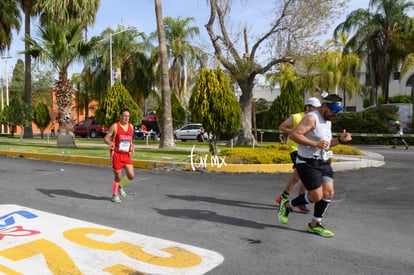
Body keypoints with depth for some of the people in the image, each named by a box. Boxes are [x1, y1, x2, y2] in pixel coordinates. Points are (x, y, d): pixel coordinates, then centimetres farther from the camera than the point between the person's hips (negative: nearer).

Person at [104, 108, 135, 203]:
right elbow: (106, 138, -6)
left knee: (131, 175, -4)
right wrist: (110, 143, -28)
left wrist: (131, 146, 3)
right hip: (116, 154, -5)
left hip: (126, 155, 5)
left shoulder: (131, 126, 9)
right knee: (118, 176, 2)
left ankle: (120, 186, 26)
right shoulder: (115, 126, -7)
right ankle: (115, 195, 24)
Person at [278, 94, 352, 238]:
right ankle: (287, 205, 17)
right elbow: (293, 134, -27)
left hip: (323, 162, 9)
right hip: (308, 163, -9)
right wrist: (315, 143, -29)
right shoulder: (311, 118, -17)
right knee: (316, 196, -6)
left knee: (328, 192, 0)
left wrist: (340, 139, 7)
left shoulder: (327, 120, 14)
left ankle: (314, 225, 15)